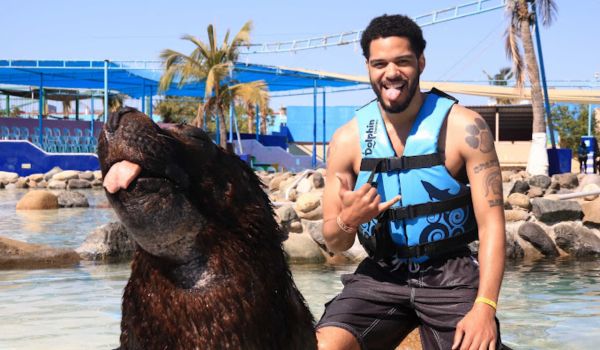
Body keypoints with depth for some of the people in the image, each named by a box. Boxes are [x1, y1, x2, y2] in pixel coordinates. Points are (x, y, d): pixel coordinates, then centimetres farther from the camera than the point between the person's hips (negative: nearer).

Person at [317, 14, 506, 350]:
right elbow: (335, 243, 7)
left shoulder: (465, 128, -6)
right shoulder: (348, 139, 1)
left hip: (450, 274, -2)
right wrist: (348, 220, -18)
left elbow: (492, 223, -11)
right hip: (380, 275, 2)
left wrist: (484, 306, -23)